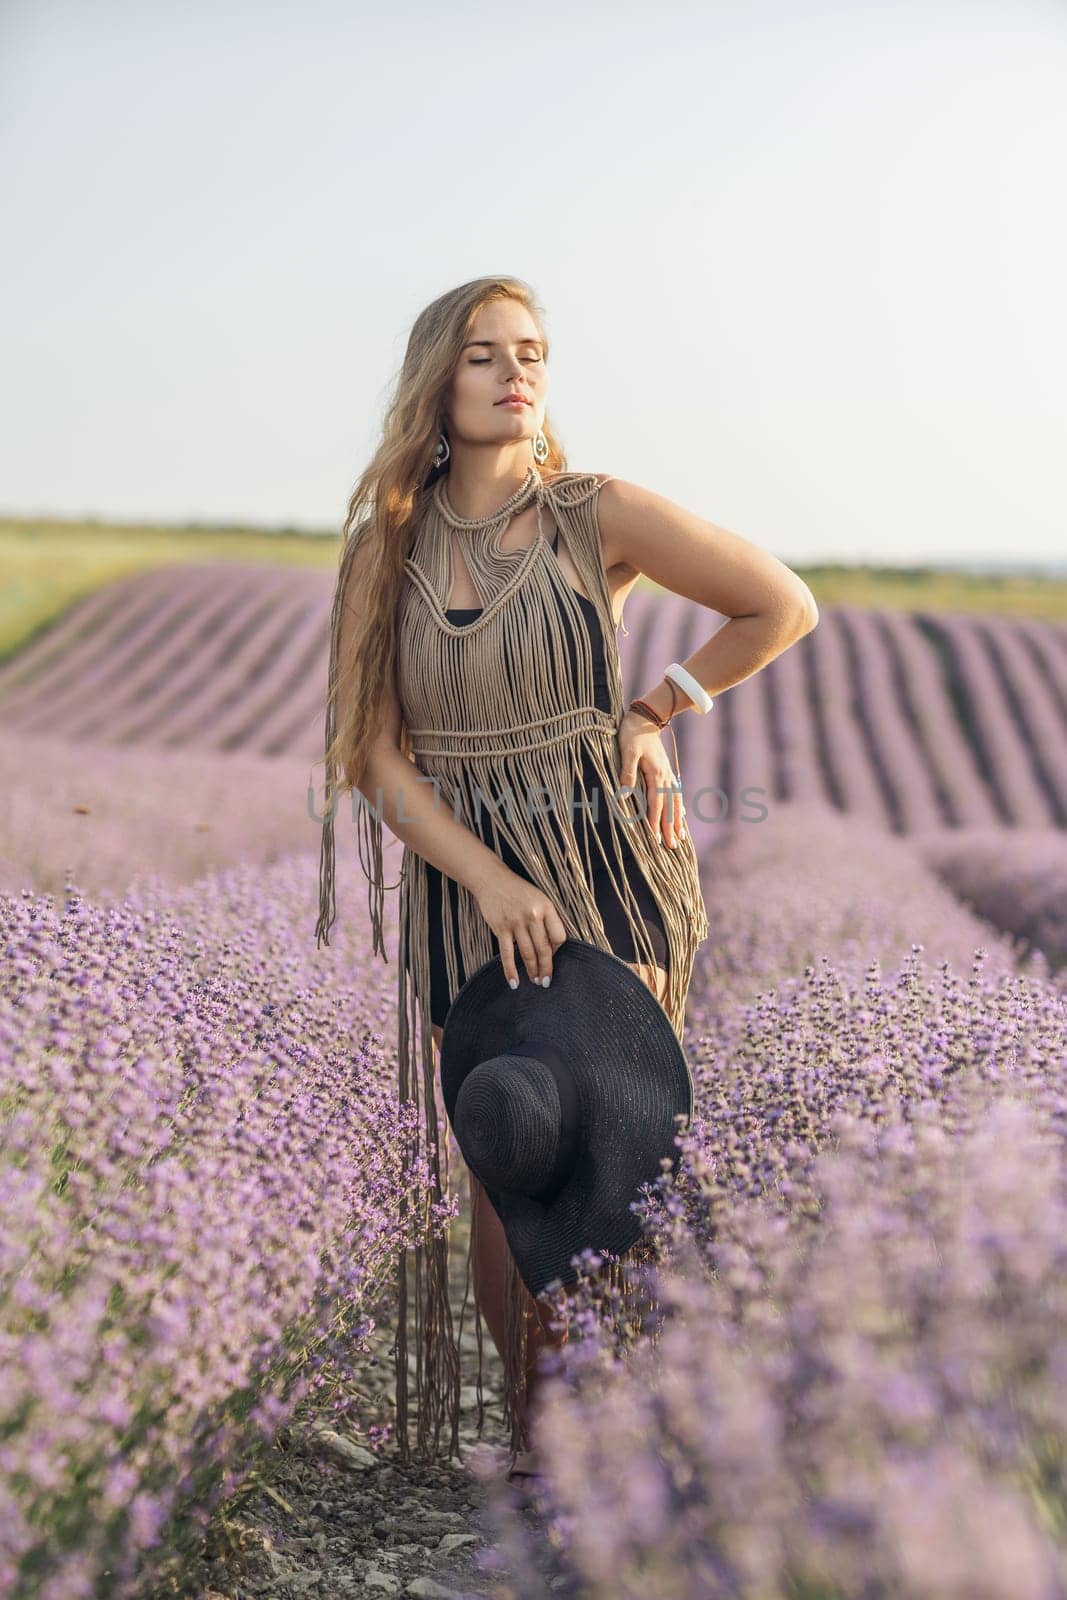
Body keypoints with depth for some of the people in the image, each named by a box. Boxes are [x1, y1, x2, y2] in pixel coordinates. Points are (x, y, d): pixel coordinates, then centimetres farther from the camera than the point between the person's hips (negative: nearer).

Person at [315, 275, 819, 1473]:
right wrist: (490, 881, -14)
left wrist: (653, 712, 4)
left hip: (609, 866, -2)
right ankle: (532, 1444, 23)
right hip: (466, 886, 2)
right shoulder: (386, 545, 4)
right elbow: (377, 756, -1)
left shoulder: (599, 516, -2)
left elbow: (785, 608, 8)